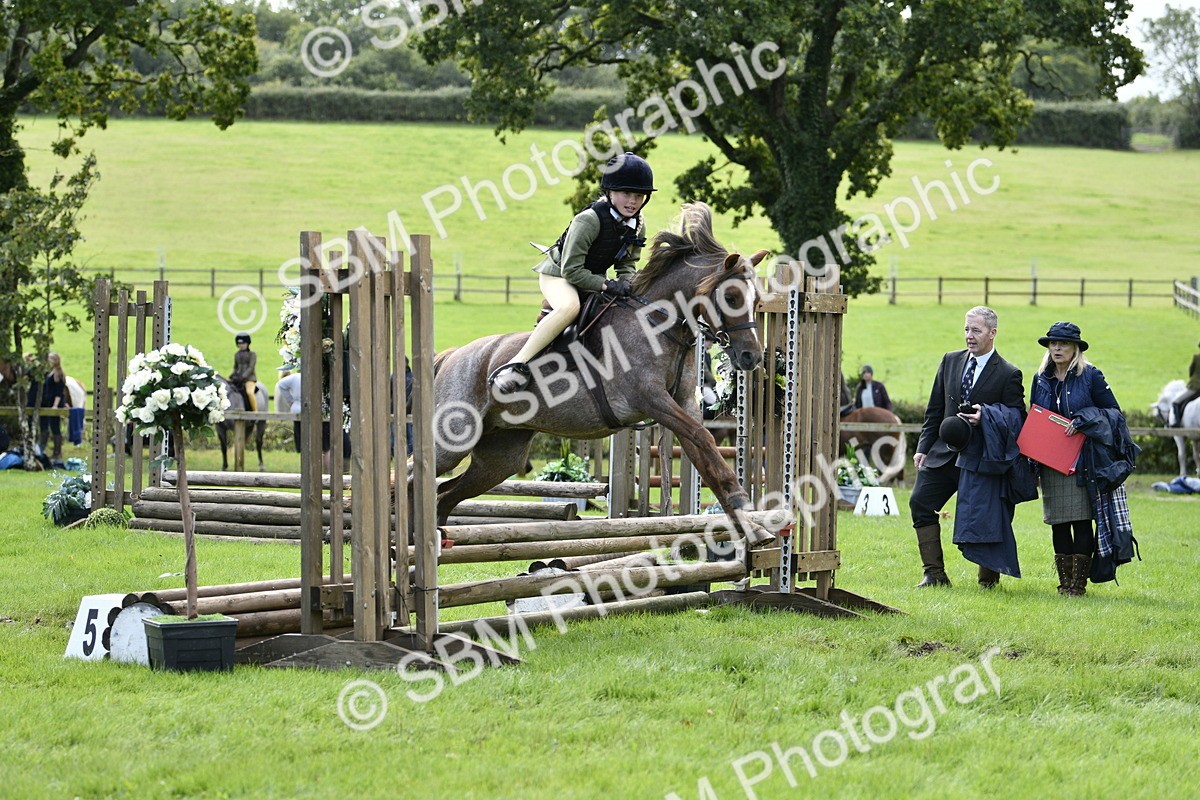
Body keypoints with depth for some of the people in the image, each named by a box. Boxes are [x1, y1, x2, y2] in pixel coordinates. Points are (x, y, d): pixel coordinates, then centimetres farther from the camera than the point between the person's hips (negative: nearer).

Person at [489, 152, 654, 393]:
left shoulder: (638, 226, -6)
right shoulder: (588, 220, -28)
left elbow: (627, 264, 5)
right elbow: (571, 270, -28)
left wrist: (625, 283, -18)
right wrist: (606, 286, -32)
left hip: (591, 277, 8)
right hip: (557, 273, -8)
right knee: (569, 307, -38)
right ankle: (517, 365, -40)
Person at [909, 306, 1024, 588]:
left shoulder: (1008, 375, -5)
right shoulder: (950, 361, 11)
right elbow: (935, 409, 13)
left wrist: (986, 418, -21)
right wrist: (923, 447, 6)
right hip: (943, 454, 5)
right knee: (921, 502, -6)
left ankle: (989, 577, 17)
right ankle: (934, 573, 0)